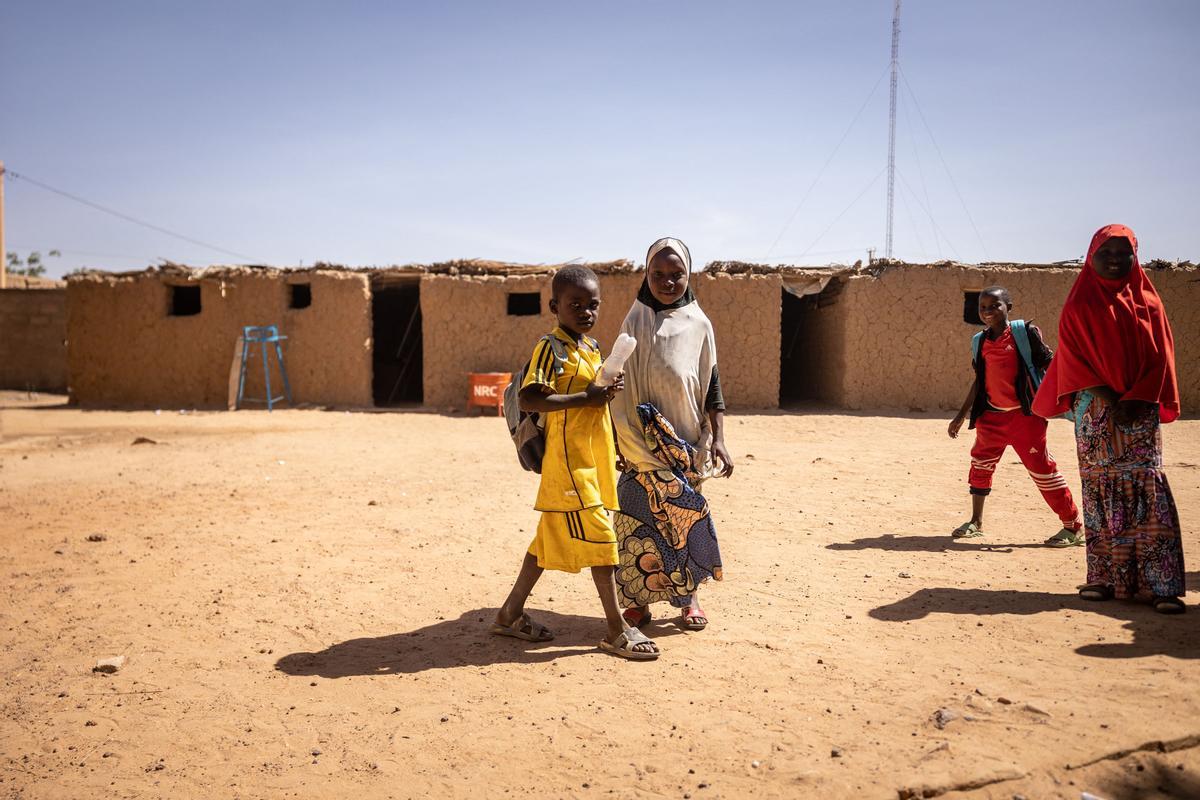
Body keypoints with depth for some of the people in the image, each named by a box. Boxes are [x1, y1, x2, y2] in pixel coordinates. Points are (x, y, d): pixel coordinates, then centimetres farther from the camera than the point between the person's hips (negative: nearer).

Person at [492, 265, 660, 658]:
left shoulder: (593, 347, 14)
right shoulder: (550, 347, -12)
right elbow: (528, 400, -22)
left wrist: (613, 387, 6)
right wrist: (586, 397, -23)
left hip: (595, 458, 9)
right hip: (569, 459, -9)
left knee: (550, 536, 14)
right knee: (598, 535, -6)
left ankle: (511, 613, 25)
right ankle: (617, 630, 4)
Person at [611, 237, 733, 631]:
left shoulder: (699, 324, 1)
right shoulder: (635, 321, 2)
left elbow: (712, 385, 2)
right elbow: (621, 381, 4)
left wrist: (718, 439, -3)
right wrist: (621, 437, -3)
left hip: (687, 440, 0)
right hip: (642, 443, 0)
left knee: (687, 516, 6)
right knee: (638, 517, 2)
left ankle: (688, 595, 21)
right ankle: (638, 598, 14)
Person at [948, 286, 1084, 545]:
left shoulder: (1025, 332, -5)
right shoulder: (980, 342, 10)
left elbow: (1050, 364, -6)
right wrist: (961, 416, 20)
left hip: (1024, 415, -6)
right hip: (991, 417, 6)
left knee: (1042, 468, -3)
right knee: (980, 466, 13)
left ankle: (1074, 527, 8)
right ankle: (976, 522, 28)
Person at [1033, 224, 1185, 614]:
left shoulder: (1146, 301, 10)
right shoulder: (1079, 305, 7)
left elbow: (1161, 354, 5)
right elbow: (1073, 358, 1)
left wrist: (1136, 399, -8)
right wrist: (1106, 397, -10)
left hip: (1141, 409, 0)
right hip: (1096, 410, 0)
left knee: (1147, 488, -7)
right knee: (1101, 489, -1)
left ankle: (1160, 584, -7)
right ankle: (1105, 577, 4)